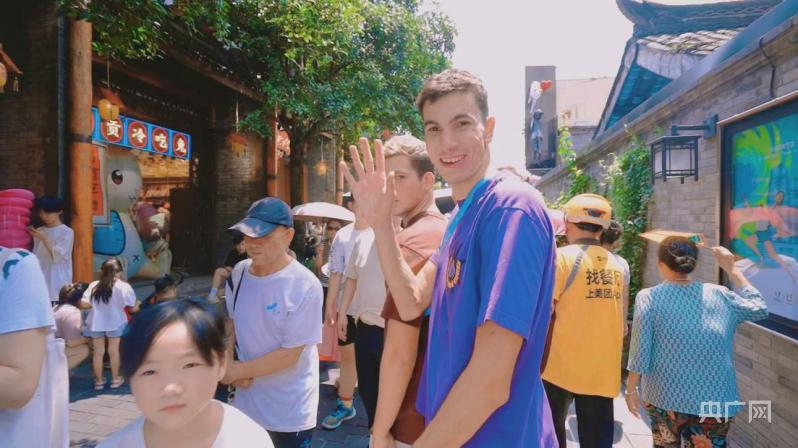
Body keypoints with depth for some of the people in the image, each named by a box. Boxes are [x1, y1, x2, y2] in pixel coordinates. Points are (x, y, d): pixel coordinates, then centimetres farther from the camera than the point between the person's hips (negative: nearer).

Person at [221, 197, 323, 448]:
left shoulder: (305, 286, -22)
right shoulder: (239, 273, -4)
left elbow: (289, 354, -21)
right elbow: (231, 323, 9)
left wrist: (235, 371, -16)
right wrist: (228, 366, -7)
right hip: (246, 404, 5)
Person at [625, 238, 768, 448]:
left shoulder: (649, 297, -8)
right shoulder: (720, 295, 0)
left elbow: (640, 351, -9)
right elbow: (759, 308, 19)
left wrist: (631, 389, 1)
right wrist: (731, 268, 21)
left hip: (665, 397, -1)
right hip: (713, 399, 1)